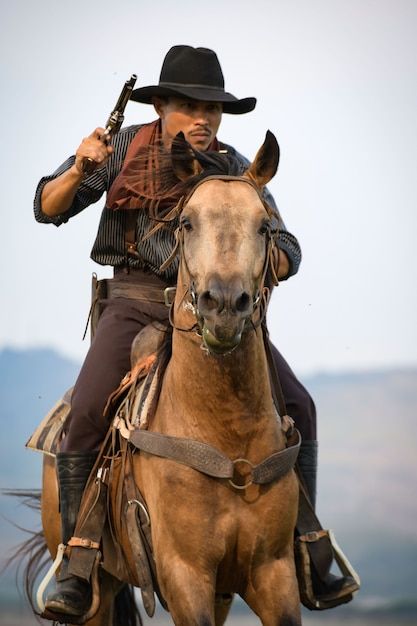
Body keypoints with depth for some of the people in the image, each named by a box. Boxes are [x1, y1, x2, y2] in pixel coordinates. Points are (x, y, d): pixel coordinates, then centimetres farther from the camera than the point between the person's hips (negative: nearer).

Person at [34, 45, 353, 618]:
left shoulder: (236, 170, 4)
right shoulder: (127, 149, 0)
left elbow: (286, 250, 3)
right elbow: (49, 209, 2)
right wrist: (78, 171, -19)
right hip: (137, 299, -2)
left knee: (297, 408, -6)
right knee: (86, 412, -22)